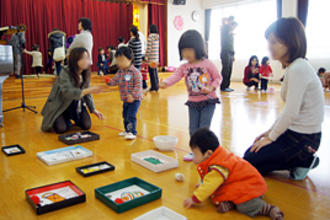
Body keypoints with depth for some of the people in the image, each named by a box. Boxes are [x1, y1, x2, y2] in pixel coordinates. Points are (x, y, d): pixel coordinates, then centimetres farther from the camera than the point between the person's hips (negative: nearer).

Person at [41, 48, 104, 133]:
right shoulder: (65, 73, -25)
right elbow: (67, 92, -40)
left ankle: (72, 117, 21)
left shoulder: (85, 74, -6)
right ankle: (63, 119, 15)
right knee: (60, 129, -21)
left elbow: (87, 94, 4)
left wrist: (93, 109, 2)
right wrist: (88, 90, -46)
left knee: (87, 125, -10)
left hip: (77, 105, 5)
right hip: (61, 105, -5)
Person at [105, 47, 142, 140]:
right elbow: (114, 81, 3)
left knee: (131, 116, -11)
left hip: (134, 99, -8)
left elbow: (138, 85, -20)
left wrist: (132, 95, -28)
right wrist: (108, 81, -19)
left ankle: (132, 132, 0)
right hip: (125, 99, 8)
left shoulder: (135, 72, -17)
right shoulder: (120, 72, 5)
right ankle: (127, 130, 35)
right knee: (125, 115, 18)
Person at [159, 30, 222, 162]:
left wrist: (211, 88, -20)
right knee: (193, 128, 9)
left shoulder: (207, 64, -7)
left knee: (204, 128, -4)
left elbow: (218, 78, -2)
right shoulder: (184, 67, 1)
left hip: (208, 101, -4)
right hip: (193, 102, 4)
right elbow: (176, 76, -14)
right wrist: (165, 83, -34)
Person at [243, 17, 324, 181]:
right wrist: (271, 130, 9)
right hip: (295, 132, 10)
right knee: (250, 153, 15)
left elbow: (291, 112, -26)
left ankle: (303, 161, 1)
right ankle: (301, 158, 12)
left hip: (302, 138, -10)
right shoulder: (295, 66, 8)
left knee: (249, 162, -2)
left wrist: (271, 137, -13)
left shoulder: (297, 69, -23)